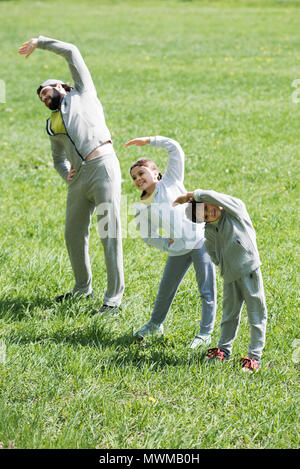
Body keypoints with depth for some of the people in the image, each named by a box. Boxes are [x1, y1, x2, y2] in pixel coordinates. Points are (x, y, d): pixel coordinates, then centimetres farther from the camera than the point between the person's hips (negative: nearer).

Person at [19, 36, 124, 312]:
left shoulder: (81, 93, 13)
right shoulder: (52, 126, 26)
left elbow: (71, 53, 11)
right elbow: (59, 158, 34)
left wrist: (40, 43, 19)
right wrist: (66, 173, 12)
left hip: (103, 167, -7)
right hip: (79, 177, 7)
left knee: (110, 233, -8)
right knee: (74, 235, 12)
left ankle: (114, 295, -5)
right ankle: (83, 288, 30)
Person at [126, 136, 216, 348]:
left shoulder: (170, 182, 0)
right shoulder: (143, 208, 6)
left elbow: (175, 149, -5)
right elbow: (149, 237, 14)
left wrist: (149, 141, -5)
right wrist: (167, 243, -2)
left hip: (200, 239, -4)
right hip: (178, 250, 4)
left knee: (206, 289, -2)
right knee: (166, 288, 15)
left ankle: (205, 333, 7)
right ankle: (155, 324, 38)